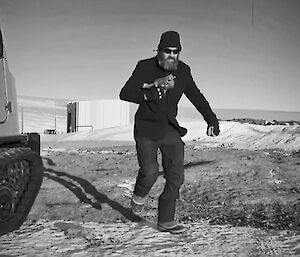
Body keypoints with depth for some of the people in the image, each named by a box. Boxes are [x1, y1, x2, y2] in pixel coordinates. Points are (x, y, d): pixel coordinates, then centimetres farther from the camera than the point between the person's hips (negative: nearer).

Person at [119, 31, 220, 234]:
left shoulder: (183, 71, 3)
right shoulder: (145, 67, -8)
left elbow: (196, 97, 15)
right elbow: (125, 93, -14)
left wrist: (212, 120, 9)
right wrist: (151, 94, -27)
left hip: (170, 130, 4)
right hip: (147, 129, -4)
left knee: (176, 176, -1)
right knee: (150, 172, -15)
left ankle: (166, 220, 11)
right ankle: (139, 196, 20)